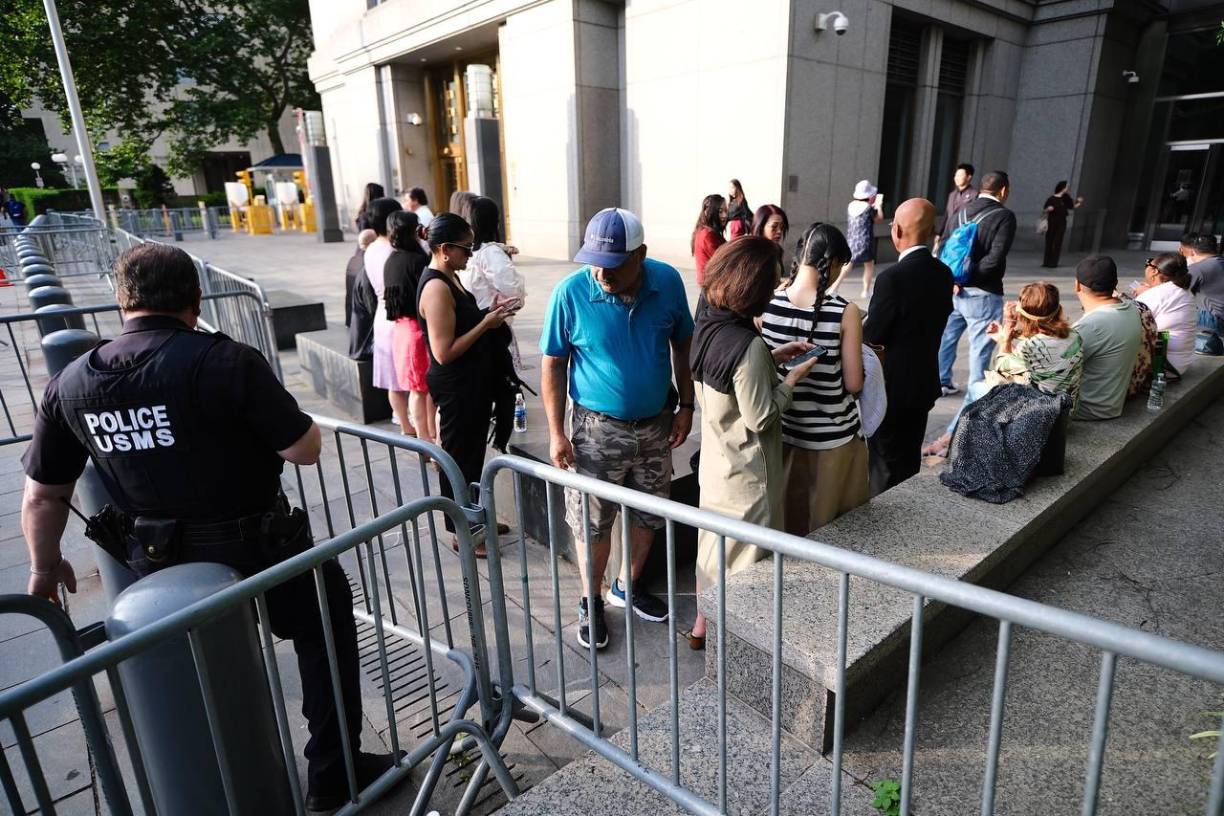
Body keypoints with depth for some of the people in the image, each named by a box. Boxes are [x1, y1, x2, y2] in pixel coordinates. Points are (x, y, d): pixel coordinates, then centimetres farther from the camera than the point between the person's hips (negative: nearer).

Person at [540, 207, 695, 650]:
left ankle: (627, 587, 42)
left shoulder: (668, 282, -11)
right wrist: (556, 432, -11)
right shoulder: (570, 293, -18)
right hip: (598, 427, -3)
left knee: (648, 514, 18)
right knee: (593, 522, 7)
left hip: (656, 423, 3)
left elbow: (683, 346, 3)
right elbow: (553, 365, -9)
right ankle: (591, 601, 31)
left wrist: (686, 405, 2)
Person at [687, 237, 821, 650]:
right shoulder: (748, 345, -29)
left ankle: (703, 623, 40)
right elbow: (760, 418, -22)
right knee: (745, 553, 12)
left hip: (715, 460, 8)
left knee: (714, 538, 23)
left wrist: (774, 356, 4)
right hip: (746, 472, -8)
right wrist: (791, 380, -10)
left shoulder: (707, 324, -3)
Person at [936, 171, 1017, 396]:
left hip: (952, 288, 6)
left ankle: (941, 382, 29)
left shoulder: (961, 212, 8)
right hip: (982, 293, -6)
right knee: (980, 344, 3)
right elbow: (995, 258, -19)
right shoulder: (1005, 216, -9)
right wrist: (967, 279, -15)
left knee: (947, 335, 17)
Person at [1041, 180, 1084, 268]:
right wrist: (1048, 209, -20)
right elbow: (1044, 210, 0)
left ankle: (1053, 263, 0)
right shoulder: (1051, 199, -4)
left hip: (1061, 223, 2)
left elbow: (1073, 207, 14)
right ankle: (1046, 262, 10)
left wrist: (1079, 203, -2)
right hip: (1051, 223, -2)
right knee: (1049, 243, 2)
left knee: (1057, 244, -1)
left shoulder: (1066, 198, 5)